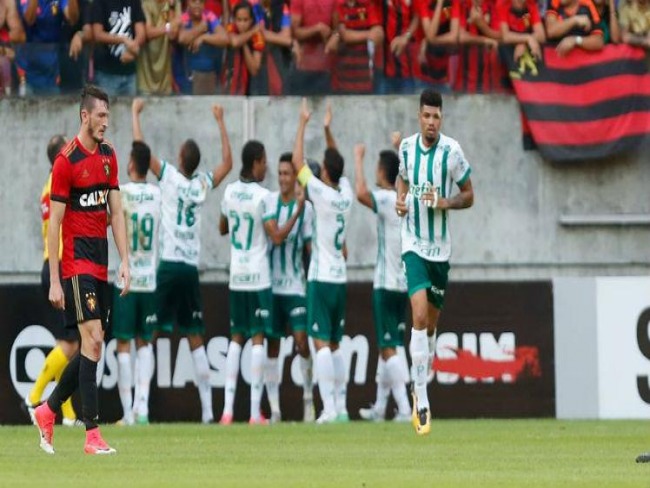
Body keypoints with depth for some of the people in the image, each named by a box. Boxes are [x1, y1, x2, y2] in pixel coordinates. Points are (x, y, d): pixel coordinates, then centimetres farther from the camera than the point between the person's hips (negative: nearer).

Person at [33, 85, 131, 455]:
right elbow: (54, 223, -10)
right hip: (76, 263, -7)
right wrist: (54, 281, -12)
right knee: (93, 342, -14)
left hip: (101, 265, 7)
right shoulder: (66, 160, -11)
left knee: (93, 348, 9)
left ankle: (48, 411, 26)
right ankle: (92, 434, -13)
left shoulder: (109, 156, 11)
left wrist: (125, 262, 5)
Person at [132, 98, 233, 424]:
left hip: (168, 266, -4)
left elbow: (141, 149, -3)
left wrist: (135, 114, 10)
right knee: (195, 338, 7)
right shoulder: (202, 185, 8)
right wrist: (221, 123, 30)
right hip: (191, 269, 4)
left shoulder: (170, 177, -4)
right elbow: (227, 163, 25)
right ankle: (207, 408, 2)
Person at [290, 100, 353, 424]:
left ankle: (329, 407, -20)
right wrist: (327, 130, 20)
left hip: (321, 279, -7)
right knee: (335, 344, 12)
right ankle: (341, 406, 10)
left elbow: (297, 161, -7)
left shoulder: (322, 193, -12)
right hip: (340, 278, 7)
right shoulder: (345, 194, 4)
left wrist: (303, 123, 1)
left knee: (322, 342, -11)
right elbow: (337, 162, 23)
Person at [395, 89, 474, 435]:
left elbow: (469, 195, 2)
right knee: (420, 315, -18)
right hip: (413, 244, 0)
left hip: (440, 247, 0)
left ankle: (420, 389, 33)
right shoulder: (407, 147, 0)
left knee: (431, 322, 10)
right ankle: (421, 399, -17)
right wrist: (400, 199, -1)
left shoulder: (452, 152, -7)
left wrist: (445, 202, -18)